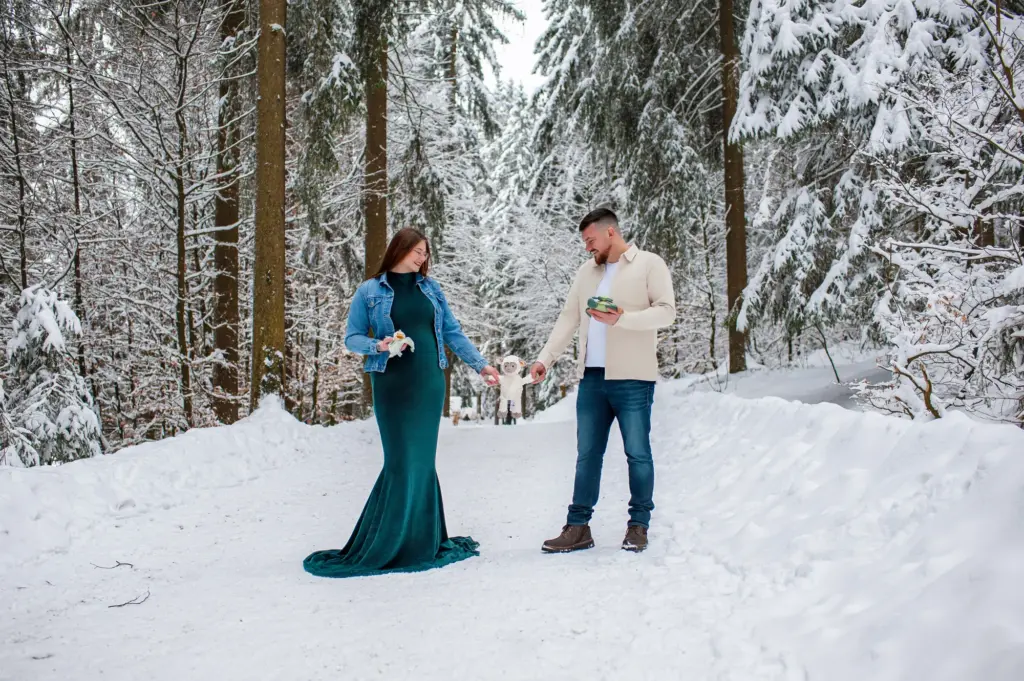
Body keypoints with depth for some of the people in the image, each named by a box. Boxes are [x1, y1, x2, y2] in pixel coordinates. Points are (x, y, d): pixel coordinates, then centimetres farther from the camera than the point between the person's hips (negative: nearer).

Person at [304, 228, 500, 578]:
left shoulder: (430, 288, 11)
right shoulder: (370, 291, 2)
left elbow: (452, 333, 13)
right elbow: (351, 338, 4)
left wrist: (480, 364, 6)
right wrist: (378, 346, -15)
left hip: (429, 383, 3)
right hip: (392, 384, -3)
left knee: (422, 460, 6)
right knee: (402, 461, -6)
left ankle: (421, 541, 17)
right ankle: (383, 545, 8)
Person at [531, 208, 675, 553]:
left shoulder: (649, 264, 0)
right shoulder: (586, 272, 17)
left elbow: (666, 311, -9)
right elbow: (568, 318, 15)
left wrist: (622, 319, -22)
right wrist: (545, 358, 5)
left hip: (632, 378, -5)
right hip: (591, 378, 6)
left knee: (637, 453, 2)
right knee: (587, 455, 8)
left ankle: (638, 525, 14)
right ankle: (578, 526, 14)